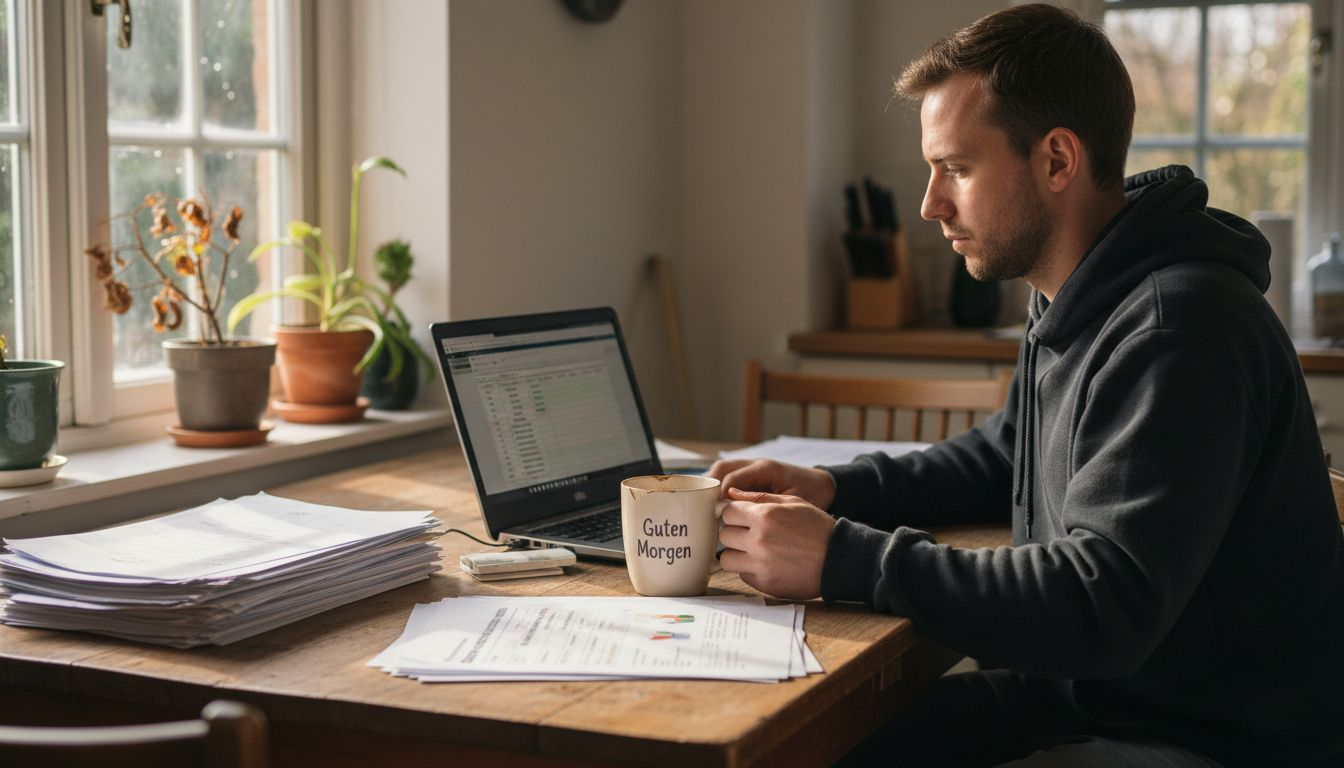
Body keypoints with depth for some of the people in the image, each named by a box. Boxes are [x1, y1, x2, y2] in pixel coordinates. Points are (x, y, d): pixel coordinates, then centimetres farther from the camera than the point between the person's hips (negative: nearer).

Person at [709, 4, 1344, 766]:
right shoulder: (1076, 305, 7)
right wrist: (837, 490, 6)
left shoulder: (1178, 331, -25)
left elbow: (1101, 606, -30)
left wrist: (843, 560, -25)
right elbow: (1007, 454, 23)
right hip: (1095, 693, 9)